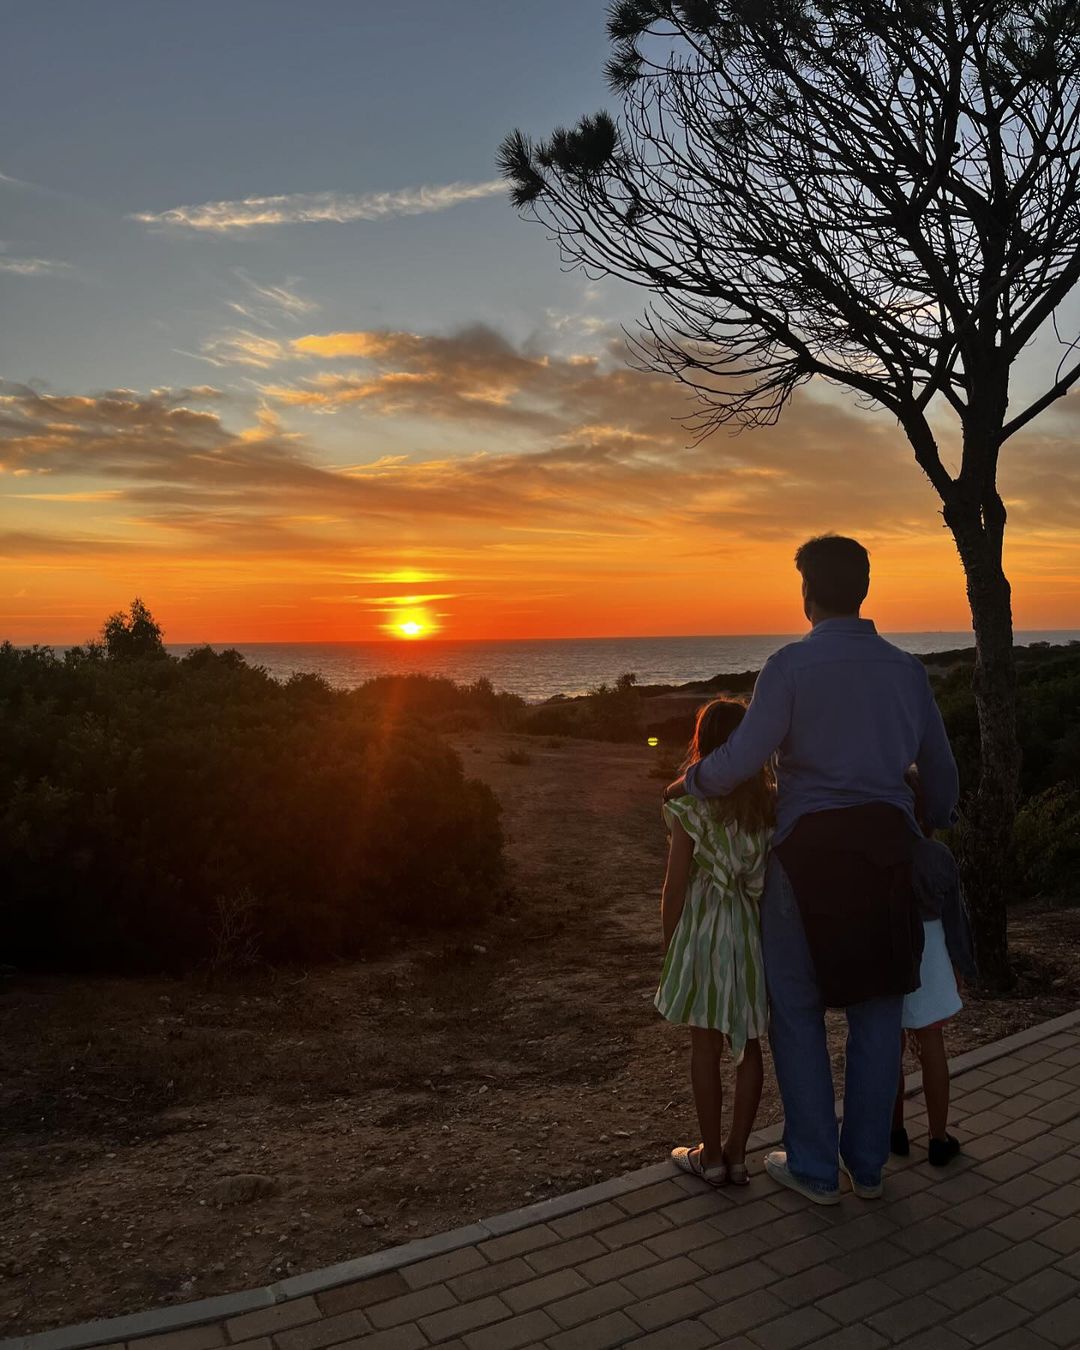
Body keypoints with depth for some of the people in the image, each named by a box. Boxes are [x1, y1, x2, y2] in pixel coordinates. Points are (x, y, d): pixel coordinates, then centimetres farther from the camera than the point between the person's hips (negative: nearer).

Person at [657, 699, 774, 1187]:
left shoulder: (689, 803, -11)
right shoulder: (772, 801, -3)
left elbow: (676, 883, -9)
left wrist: (669, 942, 4)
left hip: (704, 930, -3)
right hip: (758, 932, 3)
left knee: (706, 1045, 10)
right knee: (749, 1046, 14)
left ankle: (711, 1156, 22)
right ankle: (736, 1152, 24)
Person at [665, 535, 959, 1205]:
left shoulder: (791, 666, -10)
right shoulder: (907, 668, 6)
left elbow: (740, 759, -17)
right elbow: (941, 769, 14)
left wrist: (686, 783, 2)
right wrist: (932, 832, 32)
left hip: (813, 848, -5)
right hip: (889, 845, 5)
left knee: (797, 1010, 11)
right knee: (878, 1010, 15)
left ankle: (815, 1168, 21)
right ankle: (868, 1164, 28)